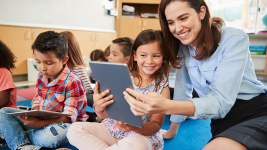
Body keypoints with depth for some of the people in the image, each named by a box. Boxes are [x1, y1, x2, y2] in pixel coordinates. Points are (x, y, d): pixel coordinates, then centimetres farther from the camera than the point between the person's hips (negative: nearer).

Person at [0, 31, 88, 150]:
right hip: (41, 121, 7)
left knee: (52, 136, -40)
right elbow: (37, 101, 14)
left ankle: (14, 135, -11)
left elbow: (68, 117, -21)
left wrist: (40, 123, -31)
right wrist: (34, 115, -9)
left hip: (61, 124, -7)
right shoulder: (41, 76, 2)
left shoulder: (72, 82, -20)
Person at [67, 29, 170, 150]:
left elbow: (156, 125, -8)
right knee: (74, 129, -11)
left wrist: (134, 127, -29)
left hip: (143, 136, -2)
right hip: (112, 129, 2)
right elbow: (106, 115, -1)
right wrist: (99, 108, -26)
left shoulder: (162, 87, -6)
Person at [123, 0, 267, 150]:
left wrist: (167, 107, -40)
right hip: (222, 121, 5)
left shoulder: (234, 39, -15)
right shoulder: (183, 47, 3)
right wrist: (172, 130, 15)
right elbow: (183, 89, 9)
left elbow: (221, 100, -25)